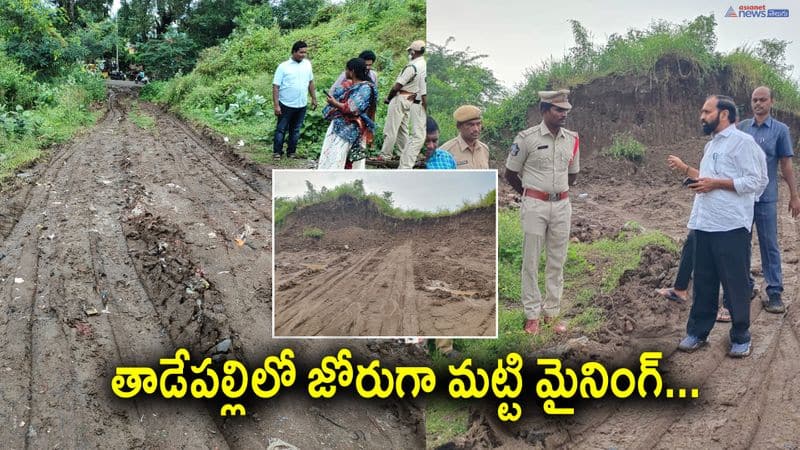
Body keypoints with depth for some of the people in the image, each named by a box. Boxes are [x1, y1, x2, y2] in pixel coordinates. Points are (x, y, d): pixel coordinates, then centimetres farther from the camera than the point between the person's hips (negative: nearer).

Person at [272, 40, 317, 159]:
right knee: (281, 129, 4)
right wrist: (276, 105, -15)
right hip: (286, 105, -4)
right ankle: (277, 152, 11)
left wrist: (314, 98, 14)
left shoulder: (307, 64, 4)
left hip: (302, 105, 4)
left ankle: (291, 152, 23)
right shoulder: (283, 66, -10)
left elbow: (310, 82, 16)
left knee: (295, 130, 13)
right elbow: (275, 87, -11)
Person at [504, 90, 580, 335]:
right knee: (531, 261, 2)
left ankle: (551, 312, 19)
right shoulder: (527, 138, -9)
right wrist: (530, 194, 8)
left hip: (562, 205, 4)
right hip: (535, 206, -4)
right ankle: (532, 315, 10)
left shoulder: (572, 139, 5)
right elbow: (510, 173, 0)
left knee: (557, 261, 9)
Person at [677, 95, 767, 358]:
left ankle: (741, 337, 16)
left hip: (731, 226, -8)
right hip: (704, 225, 8)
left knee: (735, 283, 3)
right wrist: (699, 181, 8)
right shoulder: (711, 144, 18)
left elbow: (756, 182, -15)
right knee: (703, 282, 13)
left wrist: (715, 183, -17)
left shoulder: (742, 142, -8)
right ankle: (697, 332, 22)